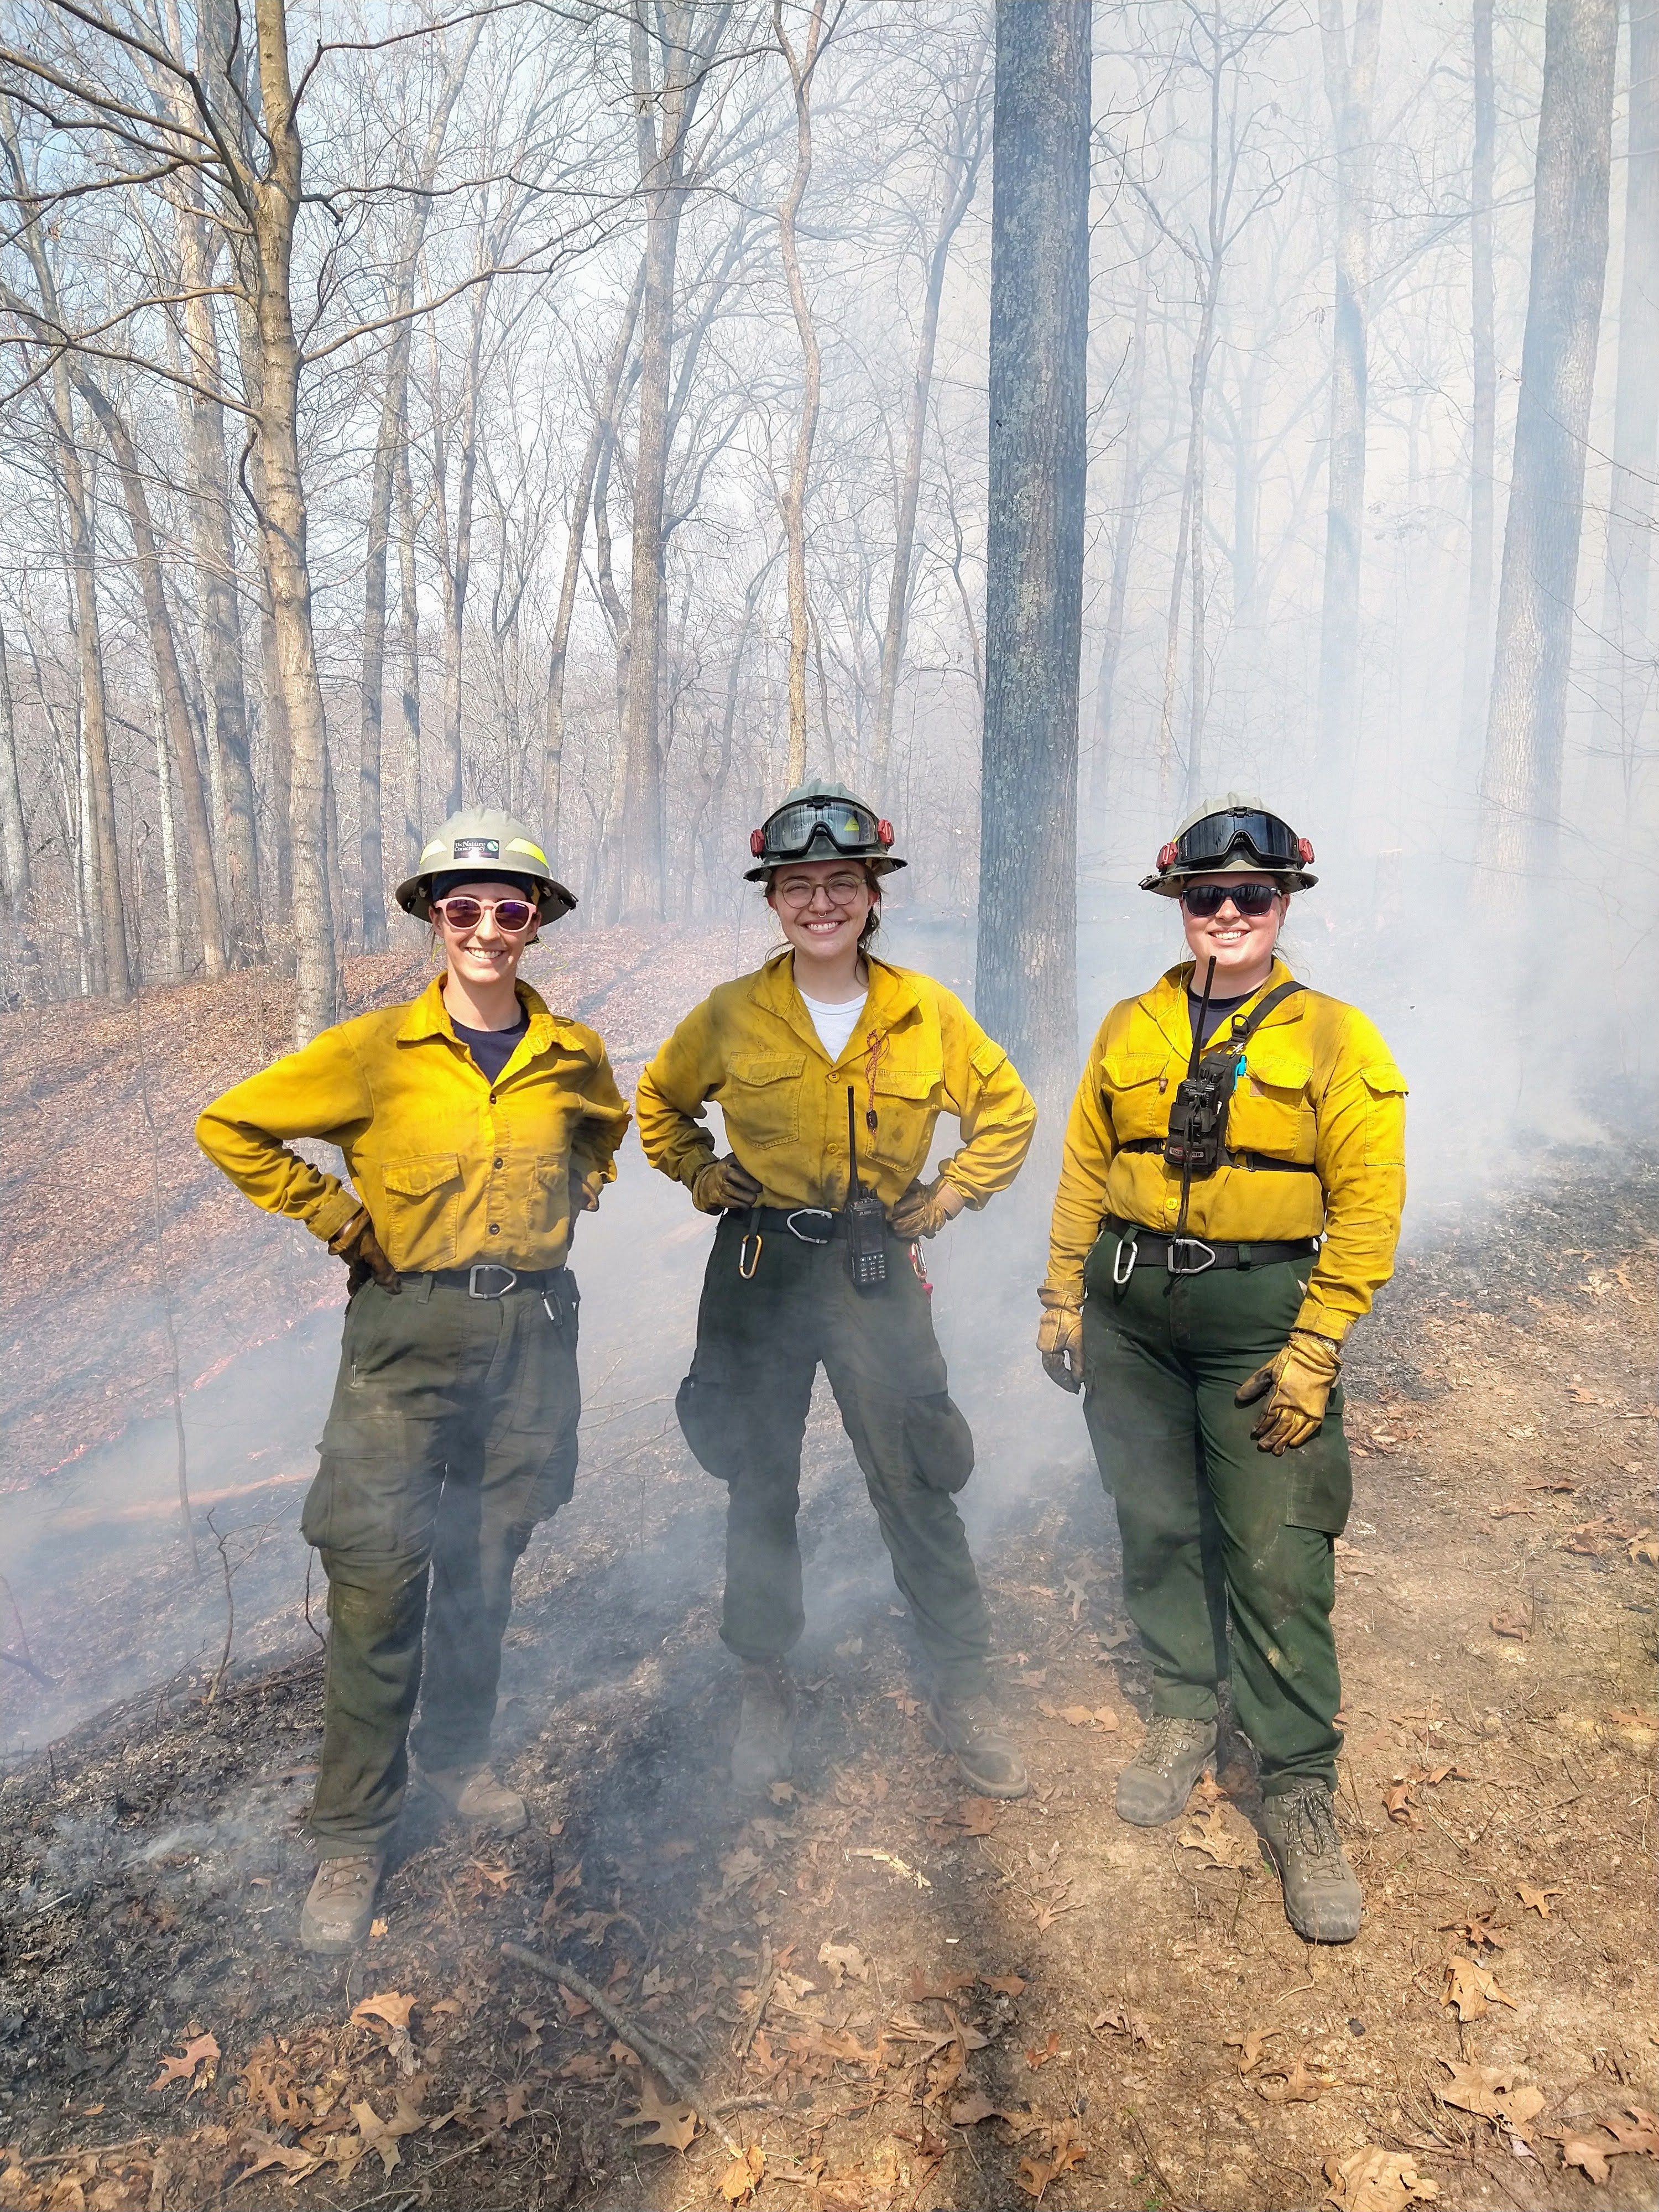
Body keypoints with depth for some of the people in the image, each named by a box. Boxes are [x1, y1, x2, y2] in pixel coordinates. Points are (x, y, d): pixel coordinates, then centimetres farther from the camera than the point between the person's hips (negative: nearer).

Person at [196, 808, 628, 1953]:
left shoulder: (575, 1056, 2)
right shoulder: (375, 1052, -7)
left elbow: (608, 1129, 25)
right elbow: (229, 1127, 0)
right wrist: (339, 1219, -3)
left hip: (532, 1332, 3)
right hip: (408, 1331, -2)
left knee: (486, 1568, 14)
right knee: (377, 1579, -1)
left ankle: (459, 1755, 38)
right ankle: (353, 1833, 17)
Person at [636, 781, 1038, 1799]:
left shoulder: (928, 1013, -4)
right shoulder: (732, 1015, -3)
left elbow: (1008, 1114, 10)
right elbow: (660, 1105, 15)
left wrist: (945, 1198, 2)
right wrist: (706, 1179, 4)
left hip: (879, 1272, -1)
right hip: (759, 1274, 1)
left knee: (916, 1485, 3)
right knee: (759, 1485, 11)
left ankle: (965, 1690, 23)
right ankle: (768, 1686, 31)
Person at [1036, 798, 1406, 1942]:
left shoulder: (1333, 1039, -4)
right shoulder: (1131, 1029, 6)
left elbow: (1368, 1208, -7)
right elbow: (1083, 1169, 11)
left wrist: (1314, 1350, -12)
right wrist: (1063, 1301, 8)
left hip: (1260, 1314, -3)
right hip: (1130, 1309, 4)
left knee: (1278, 1557, -1)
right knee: (1158, 1525, 13)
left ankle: (1301, 1788, 15)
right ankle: (1185, 1716, 34)